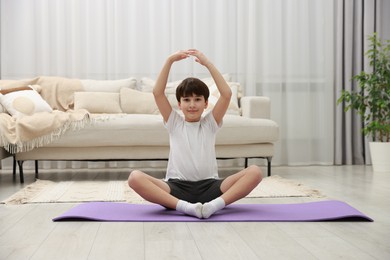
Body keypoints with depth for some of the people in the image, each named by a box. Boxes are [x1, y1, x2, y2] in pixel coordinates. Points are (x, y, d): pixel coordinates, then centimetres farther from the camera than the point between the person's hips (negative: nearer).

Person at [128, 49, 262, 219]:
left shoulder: (210, 123, 14)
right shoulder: (174, 123, 14)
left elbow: (227, 94, 0)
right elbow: (157, 93, 3)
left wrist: (207, 63, -2)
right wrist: (170, 61, -3)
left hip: (209, 187, 1)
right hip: (177, 188, 0)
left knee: (255, 172, -22)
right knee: (135, 177, -29)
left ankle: (215, 204, -35)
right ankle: (184, 206, -38)